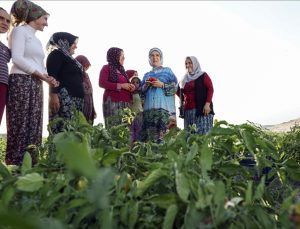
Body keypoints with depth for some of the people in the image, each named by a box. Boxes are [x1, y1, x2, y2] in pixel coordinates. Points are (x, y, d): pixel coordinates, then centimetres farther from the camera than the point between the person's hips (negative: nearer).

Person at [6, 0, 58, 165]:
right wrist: (40, 75, -12)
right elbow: (17, 58, -12)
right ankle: (16, 164, -6)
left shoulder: (36, 40, 24)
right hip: (21, 82, -8)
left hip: (35, 85, 8)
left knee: (33, 126, 3)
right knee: (20, 125, -10)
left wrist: (47, 78, 2)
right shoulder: (20, 30, 2)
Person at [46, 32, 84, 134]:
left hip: (75, 99, 9)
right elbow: (52, 76, -11)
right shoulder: (56, 54, 2)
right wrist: (53, 95, -22)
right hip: (64, 98, -9)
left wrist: (80, 97, 22)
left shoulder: (69, 58, 28)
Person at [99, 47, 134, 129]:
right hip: (112, 102, -6)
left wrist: (130, 87, 7)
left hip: (125, 103, 6)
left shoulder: (121, 70, 24)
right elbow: (102, 83, -8)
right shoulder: (106, 68, 6)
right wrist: (120, 86, -13)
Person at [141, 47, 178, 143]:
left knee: (163, 133, -14)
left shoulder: (167, 71, 13)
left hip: (164, 106, -3)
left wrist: (162, 85, -9)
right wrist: (145, 86, 0)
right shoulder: (147, 75, 23)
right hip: (149, 107, 3)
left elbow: (174, 88, 4)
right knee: (150, 132, -4)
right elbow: (142, 91, 20)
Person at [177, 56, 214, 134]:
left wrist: (207, 104, -14)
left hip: (202, 109, -5)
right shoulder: (184, 79, 21)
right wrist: (183, 99, 13)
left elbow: (210, 89, -2)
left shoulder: (203, 75, 8)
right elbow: (178, 91, 32)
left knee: (204, 133, -11)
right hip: (188, 111, 5)